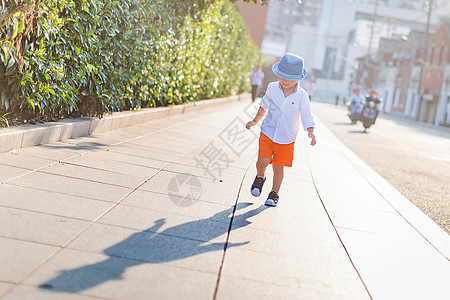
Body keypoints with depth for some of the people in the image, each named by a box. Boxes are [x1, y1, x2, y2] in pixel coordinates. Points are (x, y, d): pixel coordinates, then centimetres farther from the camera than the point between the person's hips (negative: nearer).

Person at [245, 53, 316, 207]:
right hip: (268, 132, 1)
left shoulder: (301, 96, -9)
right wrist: (255, 121, 19)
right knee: (263, 161, -13)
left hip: (286, 138, -1)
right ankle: (260, 178, 21)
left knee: (279, 167, 4)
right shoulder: (272, 88, -2)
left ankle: (274, 193, 25)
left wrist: (310, 132, -21)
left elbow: (307, 117, -5)